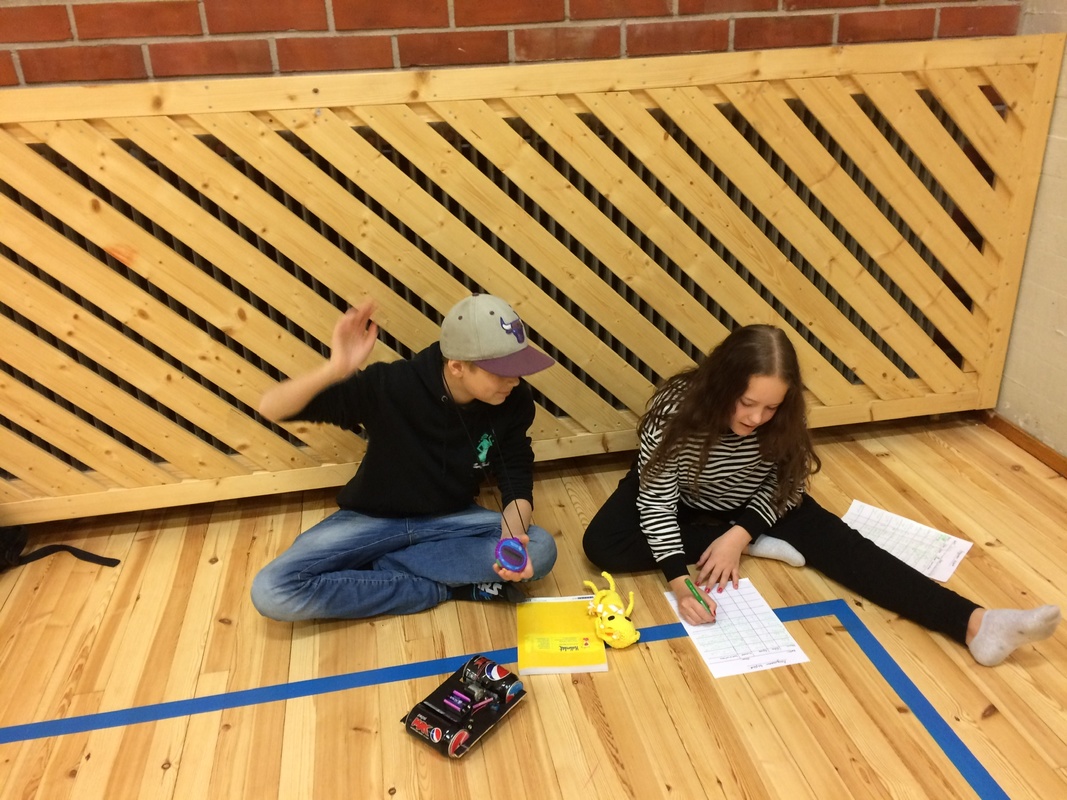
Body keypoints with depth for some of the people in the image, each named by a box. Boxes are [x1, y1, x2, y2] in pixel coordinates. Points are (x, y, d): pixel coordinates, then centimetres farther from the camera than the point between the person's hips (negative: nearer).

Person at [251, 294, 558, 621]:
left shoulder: (514, 401, -16)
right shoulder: (390, 386, -27)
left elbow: (517, 481, -11)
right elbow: (271, 408, -26)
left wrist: (512, 538, -33)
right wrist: (335, 370, -46)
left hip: (451, 519, 2)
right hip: (372, 519, -2)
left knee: (540, 549, -25)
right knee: (271, 592, -24)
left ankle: (370, 569, -16)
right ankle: (448, 587, -16)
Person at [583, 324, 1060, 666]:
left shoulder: (781, 423, -24)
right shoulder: (675, 412, -34)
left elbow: (786, 487, -11)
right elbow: (658, 500, -30)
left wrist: (739, 533, -27)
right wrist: (679, 580, -41)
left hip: (753, 504, 1)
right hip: (678, 499, -1)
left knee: (834, 540, -22)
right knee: (603, 545, -27)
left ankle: (974, 623, -29)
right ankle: (760, 547, -20)